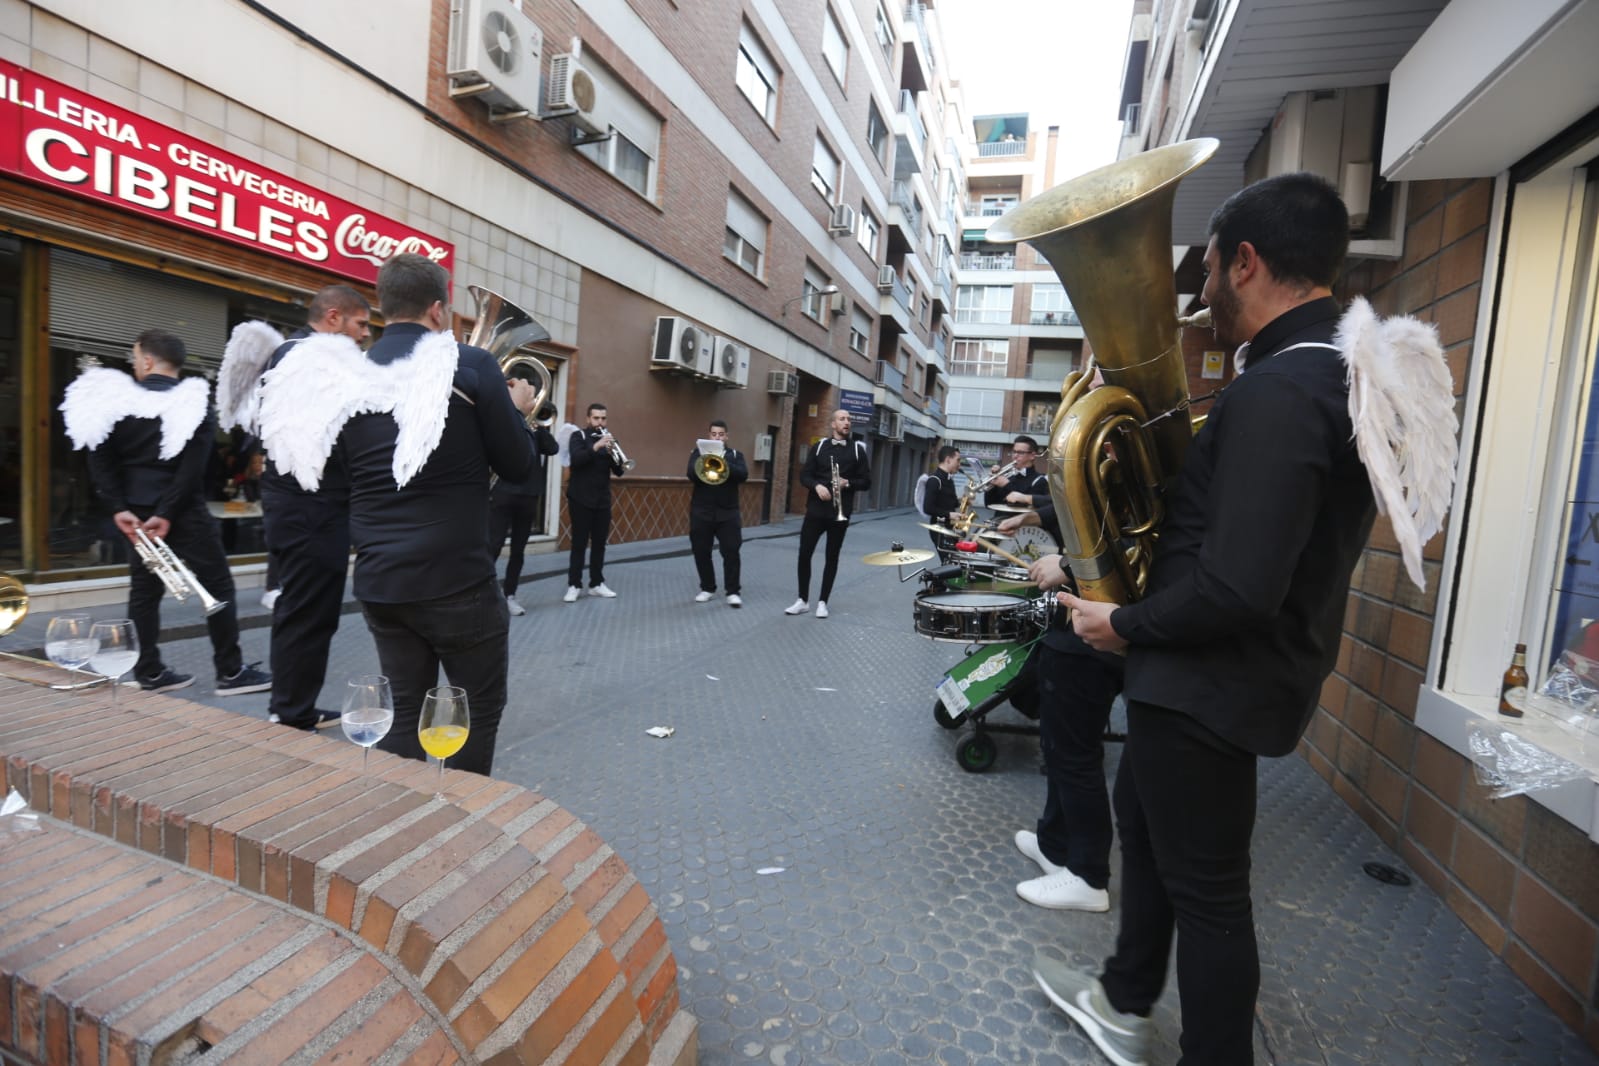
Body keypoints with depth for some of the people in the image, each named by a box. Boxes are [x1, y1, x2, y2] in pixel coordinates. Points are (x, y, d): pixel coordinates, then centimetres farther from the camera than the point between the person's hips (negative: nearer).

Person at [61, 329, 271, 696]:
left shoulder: (114, 400, 4)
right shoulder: (193, 402, -7)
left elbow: (101, 461, -2)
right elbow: (193, 467, -14)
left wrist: (119, 508, -2)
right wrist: (167, 512, -12)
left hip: (138, 511, 5)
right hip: (185, 512, -5)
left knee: (144, 590, 12)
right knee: (217, 587, -1)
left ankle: (149, 672, 17)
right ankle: (231, 672, 0)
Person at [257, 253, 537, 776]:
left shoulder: (344, 378, 6)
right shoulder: (472, 366, -8)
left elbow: (338, 470, 16)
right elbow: (517, 465, -5)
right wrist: (518, 411, 12)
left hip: (379, 582, 5)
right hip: (457, 579, -5)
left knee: (405, 710, 16)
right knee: (480, 707, 11)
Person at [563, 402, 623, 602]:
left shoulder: (608, 439, 12)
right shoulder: (578, 436, 0)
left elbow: (618, 471, 4)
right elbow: (576, 459, -19)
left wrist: (613, 452, -15)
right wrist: (596, 447, -32)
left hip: (602, 499, 4)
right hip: (581, 498, -4)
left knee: (599, 543, 6)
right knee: (579, 543, -3)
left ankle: (597, 583, 13)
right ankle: (574, 585, 1)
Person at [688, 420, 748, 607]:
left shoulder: (735, 454, 8)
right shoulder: (698, 453, 7)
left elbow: (743, 475, -10)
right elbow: (691, 475, -10)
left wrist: (724, 462, -21)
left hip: (727, 512, 0)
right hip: (702, 511, 1)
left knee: (731, 551, -5)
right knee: (701, 552, 5)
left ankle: (732, 592, 2)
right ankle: (707, 588, 20)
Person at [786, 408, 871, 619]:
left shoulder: (858, 449, 4)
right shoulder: (820, 446, 7)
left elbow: (866, 482, 3)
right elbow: (804, 475, 4)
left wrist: (848, 483, -15)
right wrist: (817, 486, -16)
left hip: (840, 512, -1)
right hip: (816, 509, 1)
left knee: (832, 557, 5)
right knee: (804, 553, -1)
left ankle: (822, 602, 16)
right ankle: (803, 600, 12)